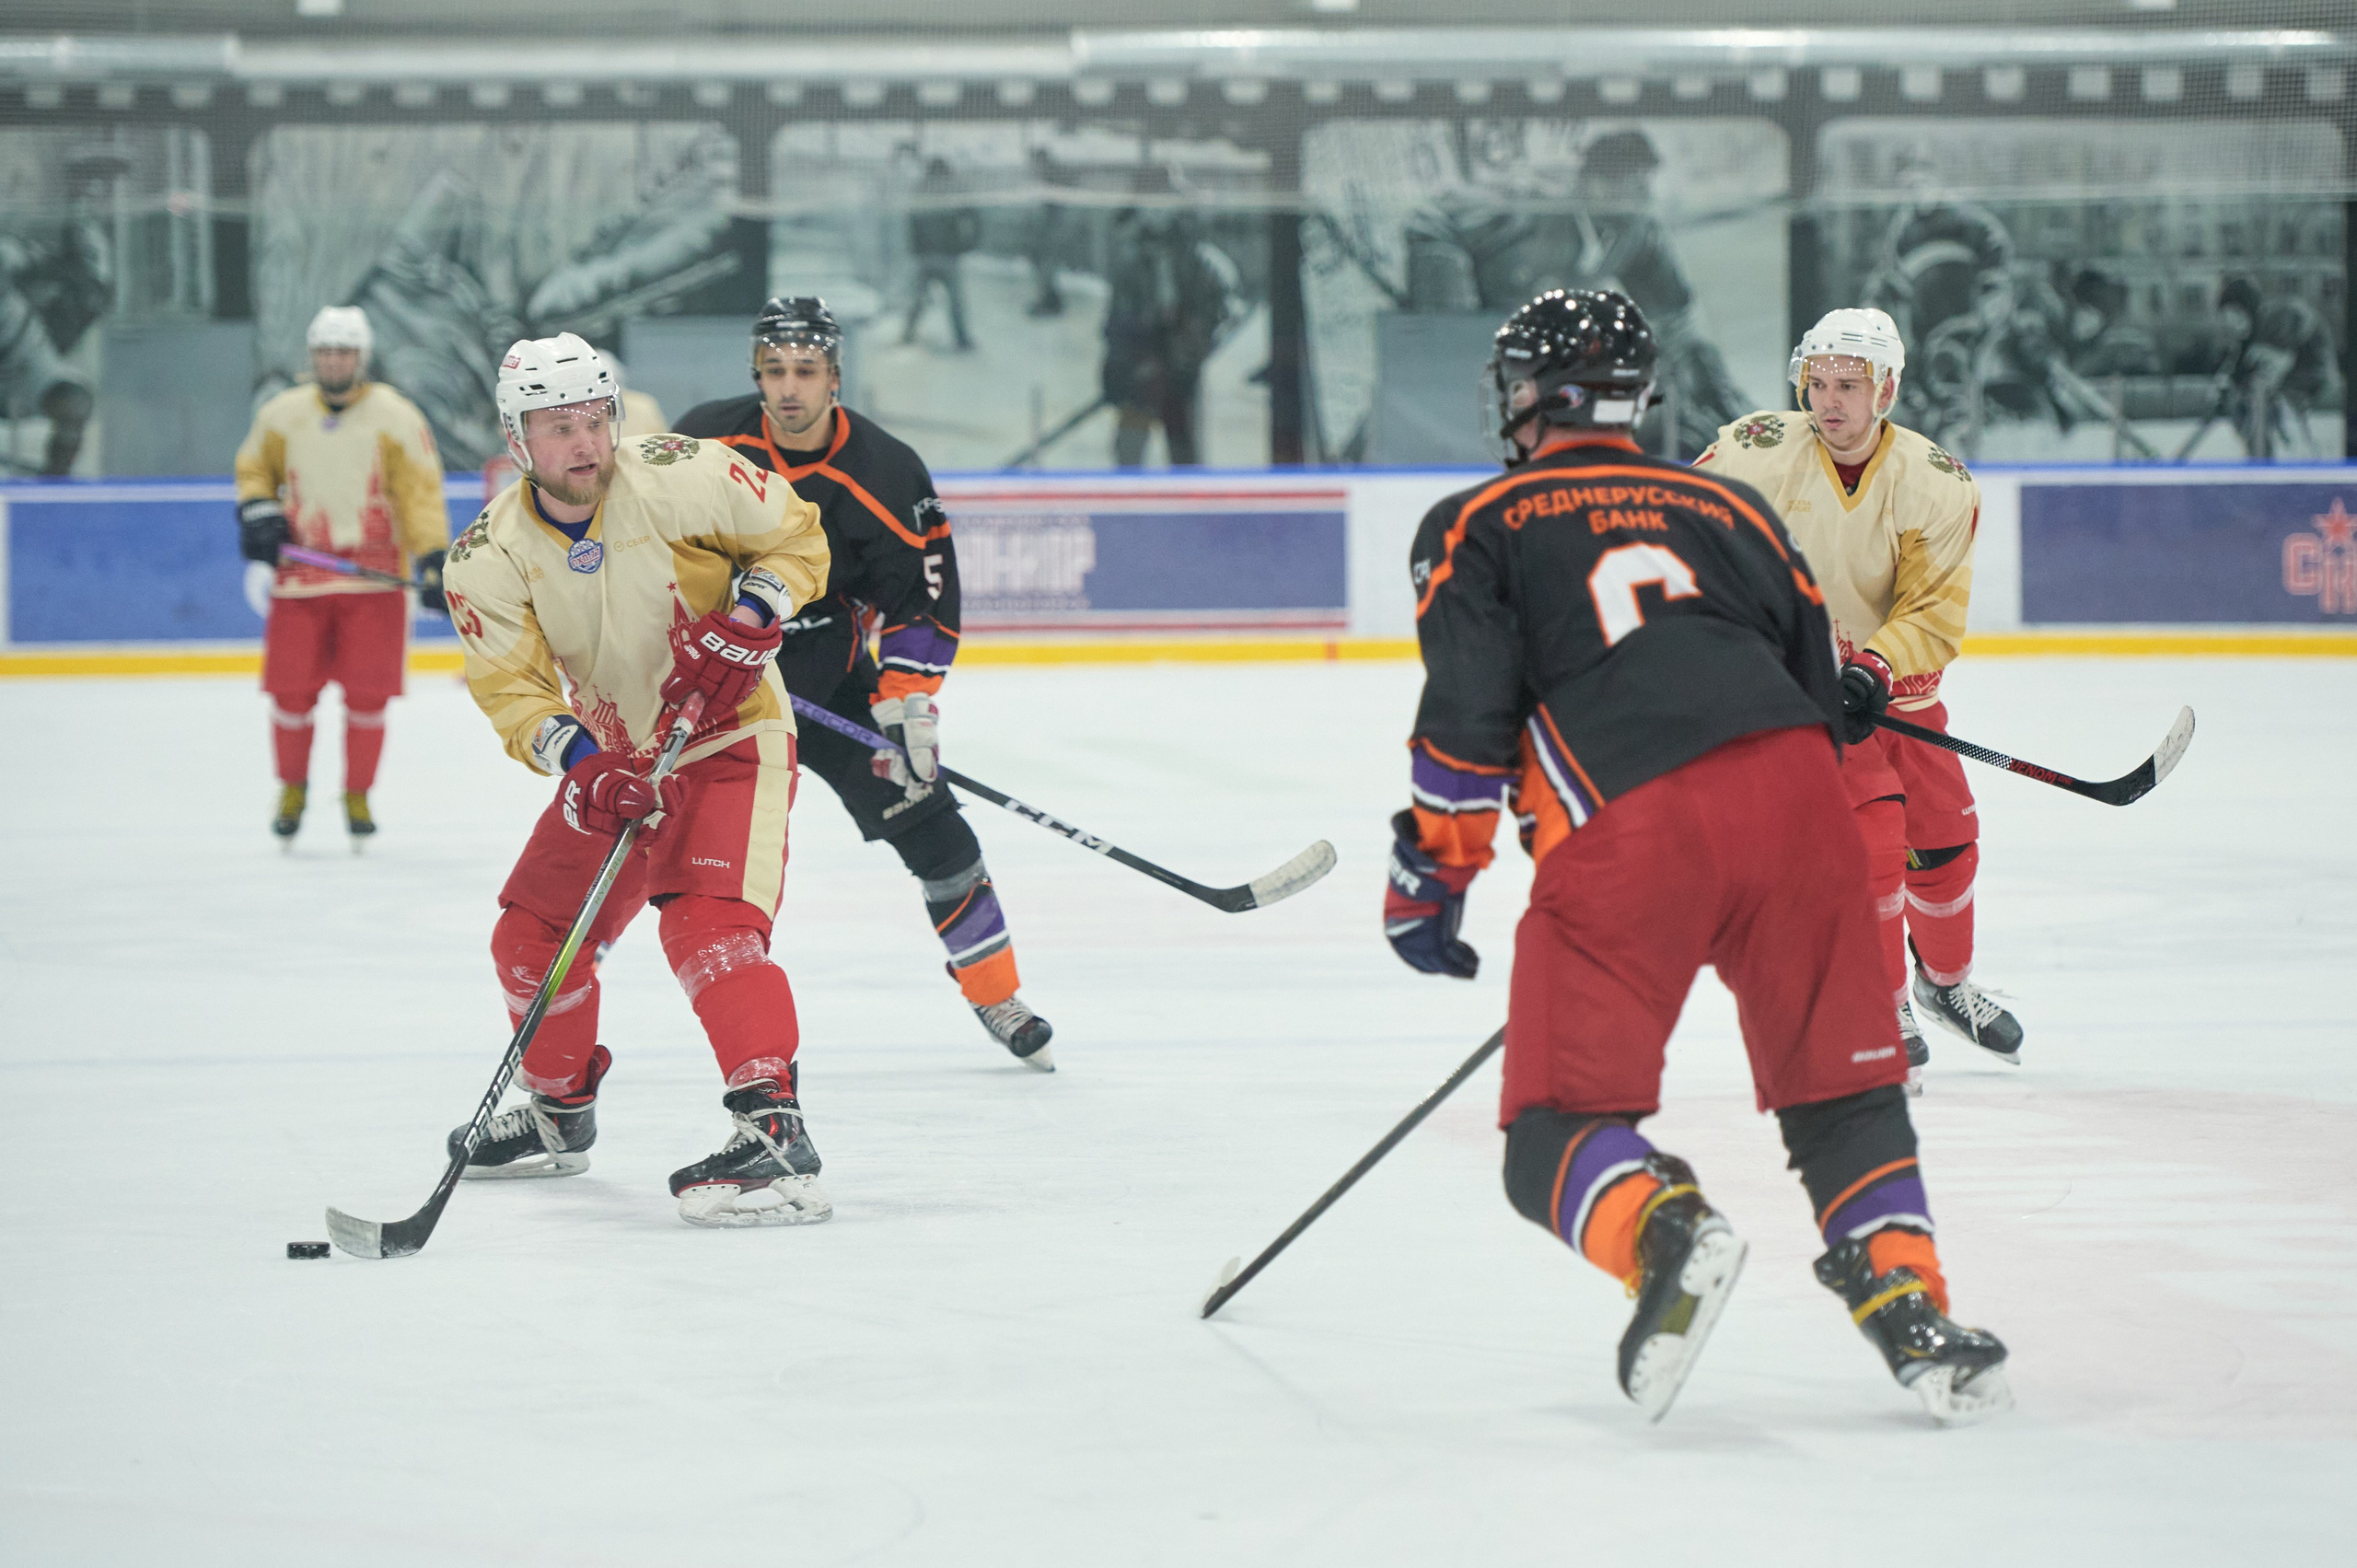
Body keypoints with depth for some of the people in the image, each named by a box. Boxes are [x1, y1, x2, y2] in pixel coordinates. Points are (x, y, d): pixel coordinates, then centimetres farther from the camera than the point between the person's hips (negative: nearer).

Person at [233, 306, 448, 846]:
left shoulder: (395, 417, -4)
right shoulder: (281, 415, 5)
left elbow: (421, 493, -7)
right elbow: (254, 469, 21)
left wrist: (433, 560, -18)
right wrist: (257, 509, 0)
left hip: (375, 579, -2)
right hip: (300, 577, 2)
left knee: (367, 694, -2)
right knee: (292, 691, -1)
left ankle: (357, 795, 16)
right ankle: (292, 789, 21)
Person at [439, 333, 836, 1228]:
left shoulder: (678, 477, -19)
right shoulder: (490, 558, -10)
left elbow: (794, 534, -5)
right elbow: (512, 686, -15)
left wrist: (752, 616, -22)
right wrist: (578, 759, -33)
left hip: (728, 740, -5)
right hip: (610, 757, 5)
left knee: (706, 921, -26)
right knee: (533, 934, 8)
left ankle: (775, 1132, -34)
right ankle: (560, 1112, 34)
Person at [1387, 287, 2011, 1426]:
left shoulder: (1477, 526, 18)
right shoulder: (1730, 508, 29)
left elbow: (1469, 714, 4)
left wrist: (1430, 876, 10)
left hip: (1626, 827, -3)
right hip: (1795, 791, 4)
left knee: (1559, 1129, 2)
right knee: (1843, 1090, 17)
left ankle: (1665, 1234, -27)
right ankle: (1907, 1308, 0)